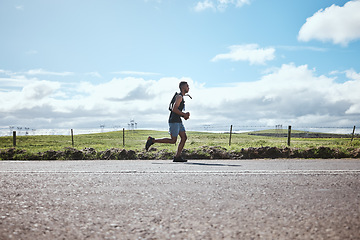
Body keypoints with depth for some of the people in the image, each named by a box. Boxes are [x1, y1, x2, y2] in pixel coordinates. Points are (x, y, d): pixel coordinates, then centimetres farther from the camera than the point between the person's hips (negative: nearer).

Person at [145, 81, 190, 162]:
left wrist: (185, 115, 10)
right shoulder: (179, 96, -11)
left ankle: (177, 157, 0)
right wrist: (184, 114, -14)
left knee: (184, 137, 1)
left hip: (178, 121, 10)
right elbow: (174, 109, -22)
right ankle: (152, 140, -2)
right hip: (174, 121, -10)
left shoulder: (181, 97, 21)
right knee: (173, 140, -8)